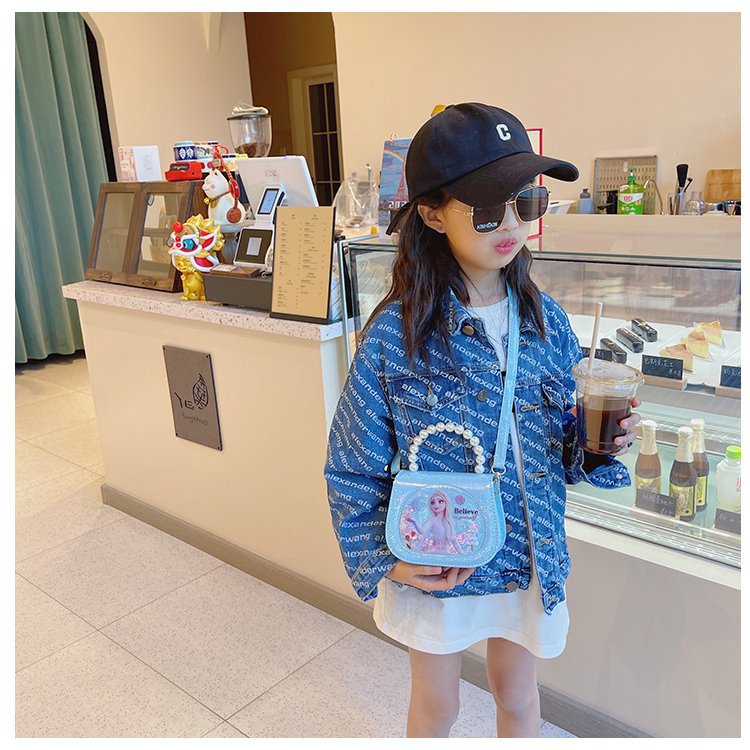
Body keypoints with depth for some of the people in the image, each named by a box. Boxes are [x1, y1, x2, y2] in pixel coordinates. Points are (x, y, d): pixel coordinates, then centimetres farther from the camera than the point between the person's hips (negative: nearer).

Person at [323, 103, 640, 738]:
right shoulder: (396, 332, -19)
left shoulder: (548, 321, -8)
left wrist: (602, 447, -18)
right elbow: (352, 467, -10)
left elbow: (562, 447, 2)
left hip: (531, 558, 3)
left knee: (518, 696, 25)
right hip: (432, 564, -2)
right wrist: (383, 562, -13)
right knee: (436, 706, 22)